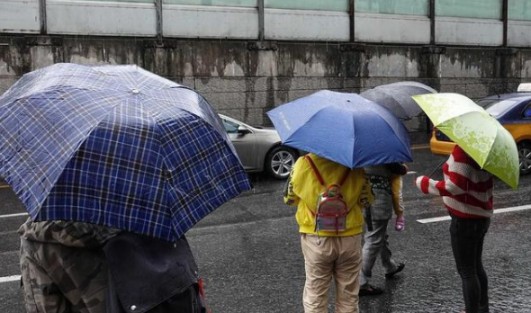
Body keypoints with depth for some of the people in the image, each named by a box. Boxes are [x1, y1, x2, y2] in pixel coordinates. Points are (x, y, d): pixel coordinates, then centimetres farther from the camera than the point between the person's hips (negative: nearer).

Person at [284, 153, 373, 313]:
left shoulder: (303, 163, -12)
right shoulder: (355, 165, -11)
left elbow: (289, 198, 1)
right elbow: (366, 200, 0)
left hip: (315, 238, 0)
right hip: (349, 238, 1)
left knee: (315, 294, 12)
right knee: (348, 295, 15)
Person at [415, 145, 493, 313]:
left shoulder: (462, 151, -21)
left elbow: (454, 187, -25)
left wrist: (424, 183, -14)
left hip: (466, 219, -10)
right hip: (481, 215, 10)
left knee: (467, 271, 0)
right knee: (476, 267, 23)